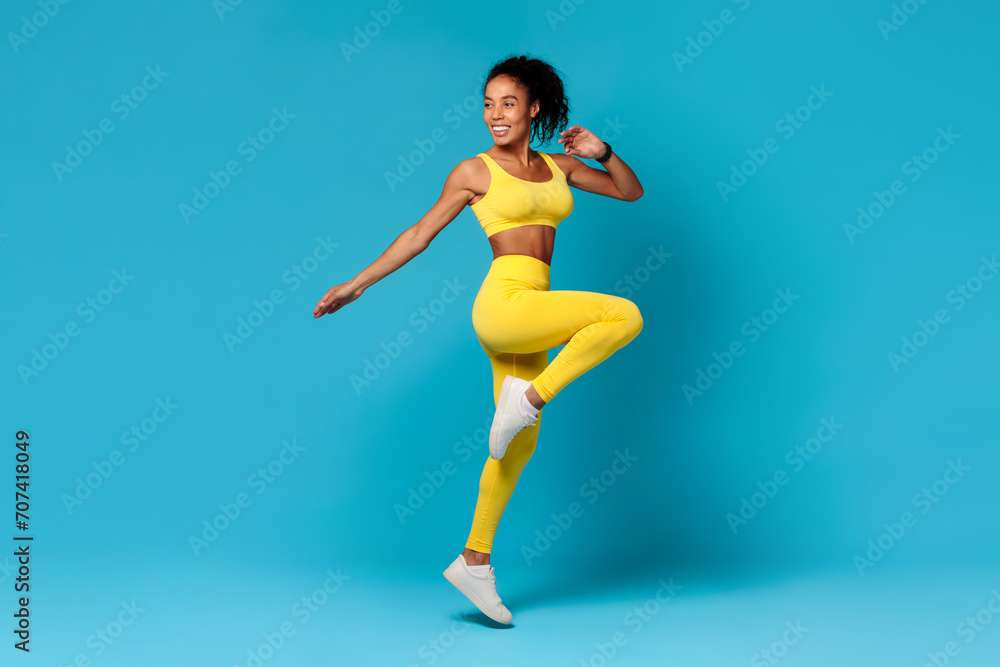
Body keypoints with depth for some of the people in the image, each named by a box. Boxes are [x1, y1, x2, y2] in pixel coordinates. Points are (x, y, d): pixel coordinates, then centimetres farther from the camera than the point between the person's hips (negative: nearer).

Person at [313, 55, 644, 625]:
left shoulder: (558, 167, 16)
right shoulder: (475, 172, 3)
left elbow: (632, 192, 23)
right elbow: (420, 235, 7)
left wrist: (603, 152, 3)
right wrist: (357, 285, 7)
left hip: (530, 318, 6)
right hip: (504, 302, -6)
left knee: (519, 446, 9)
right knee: (625, 315, -21)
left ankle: (474, 561, 20)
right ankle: (529, 397, -13)